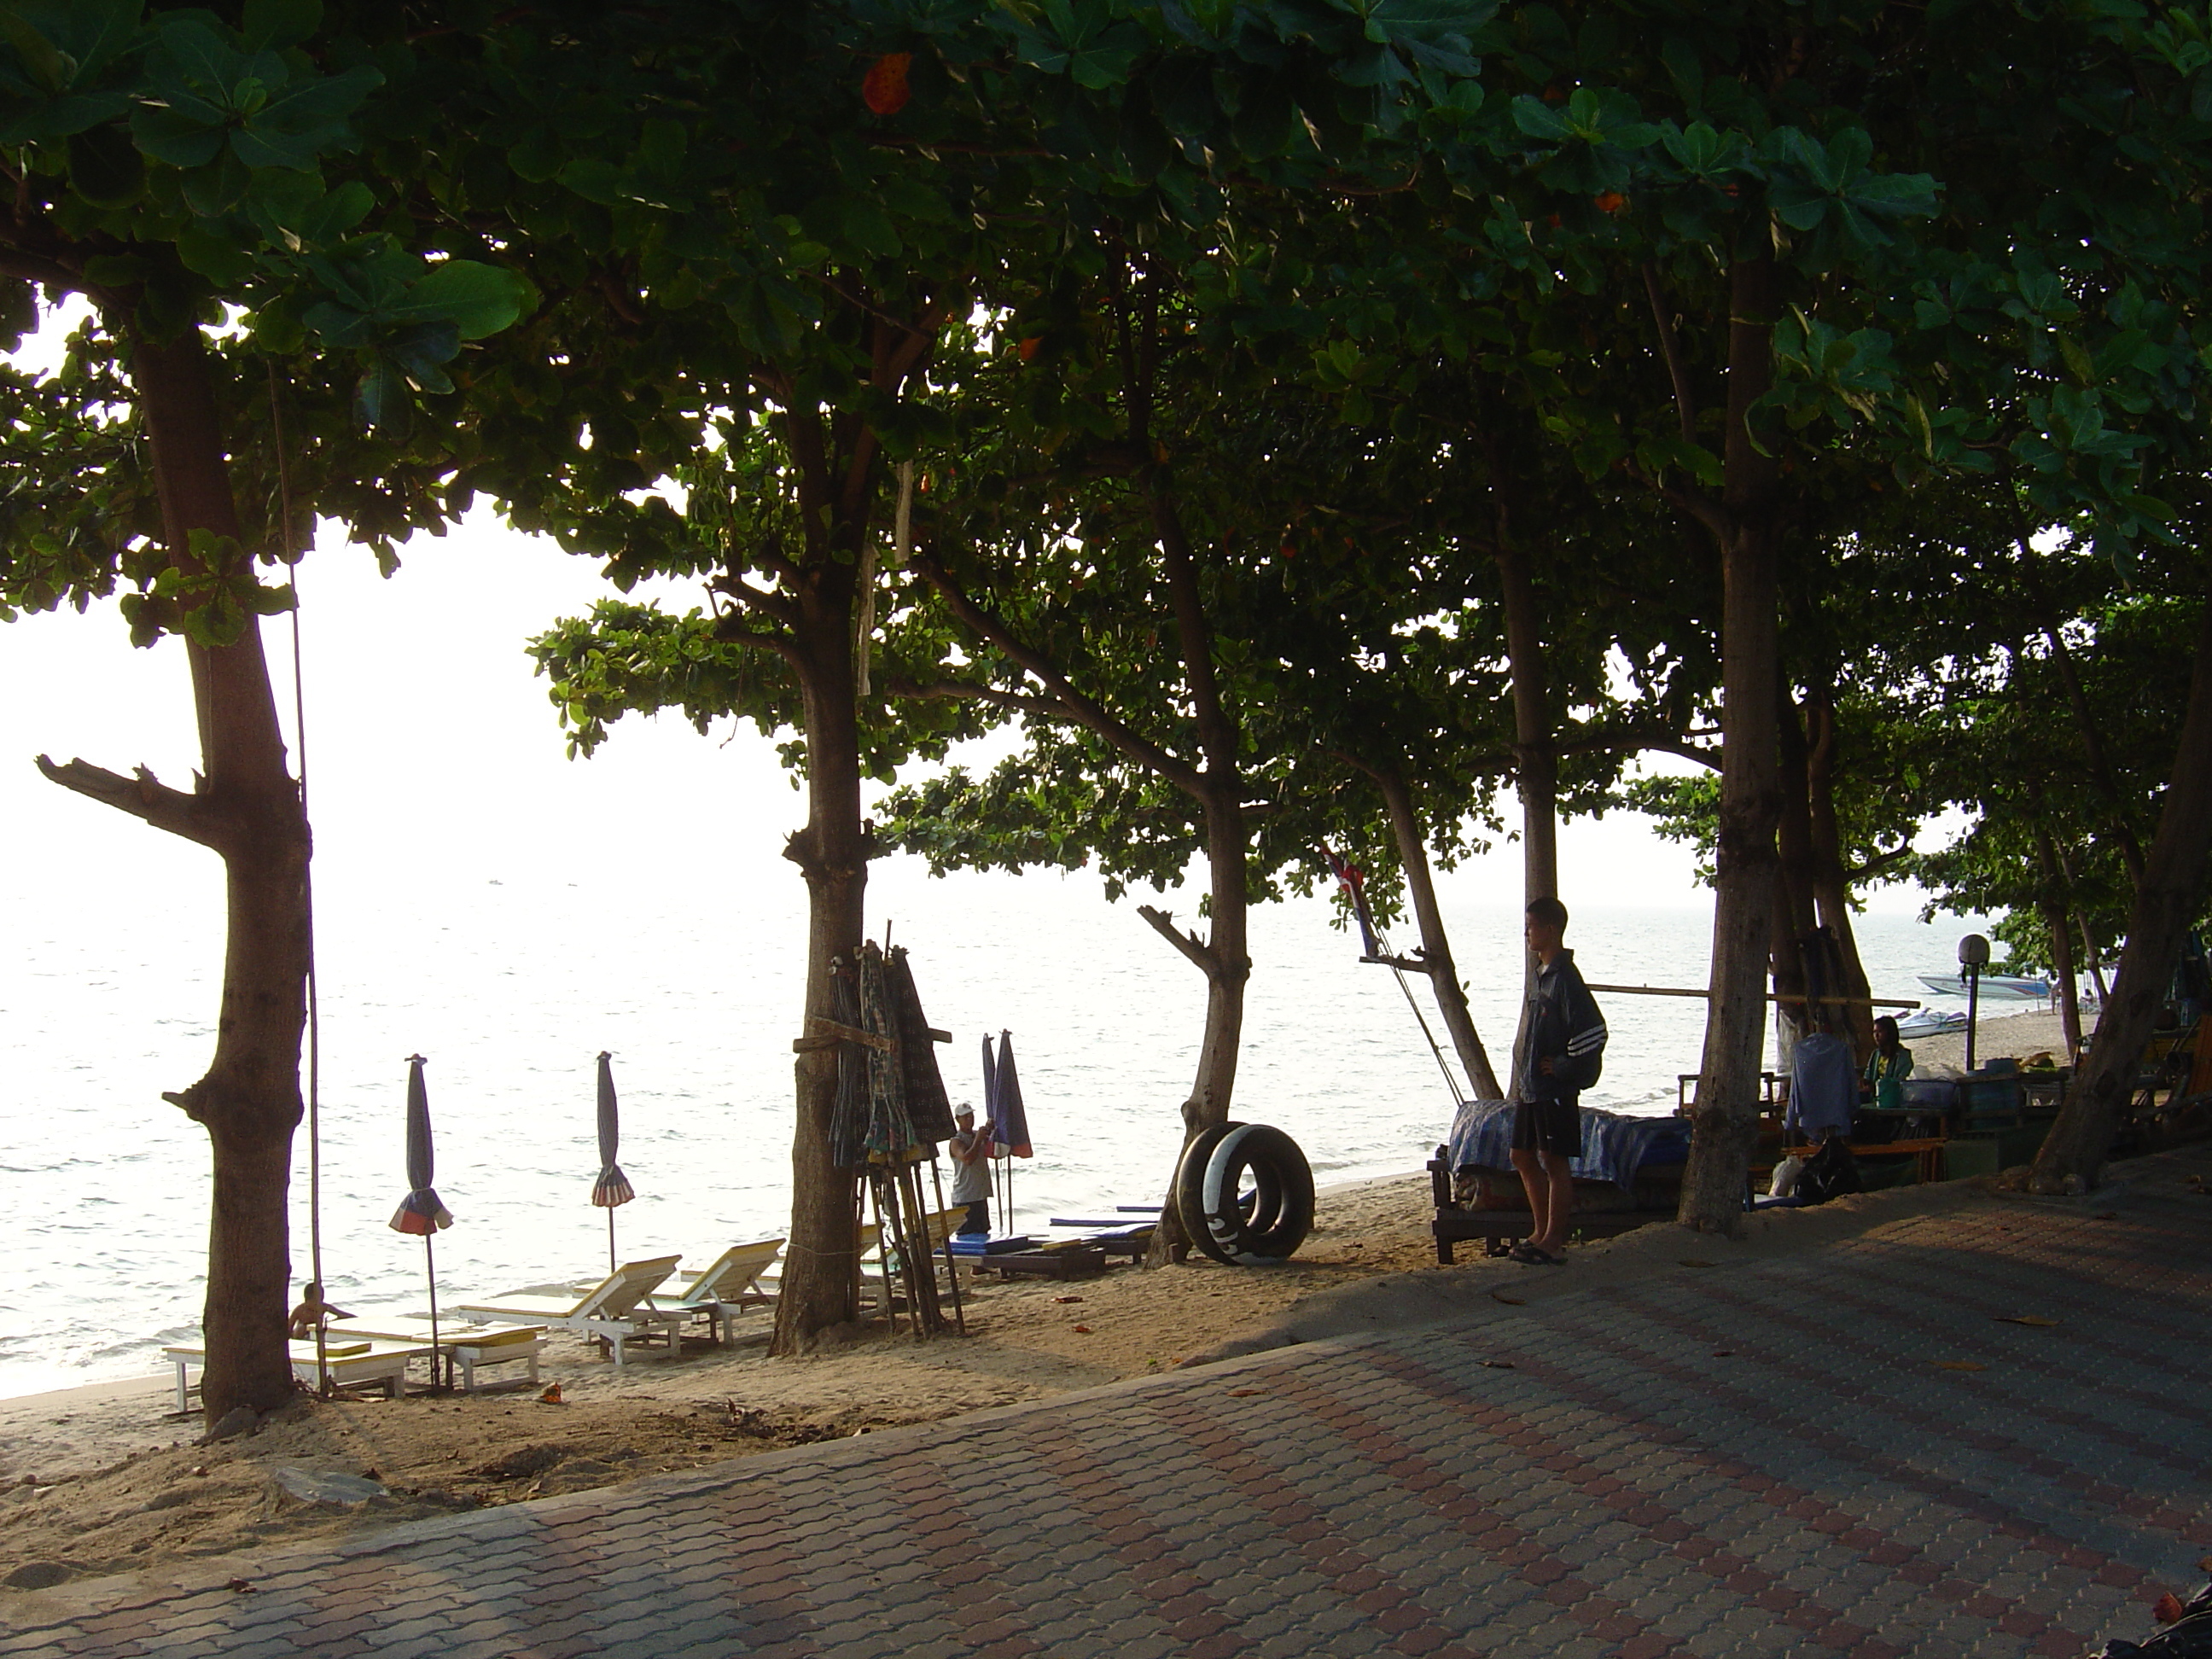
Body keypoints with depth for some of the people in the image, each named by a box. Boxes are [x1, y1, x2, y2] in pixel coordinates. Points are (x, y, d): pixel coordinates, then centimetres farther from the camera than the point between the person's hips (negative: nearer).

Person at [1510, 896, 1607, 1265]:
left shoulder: (1565, 978, -16)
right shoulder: (1542, 975, 13)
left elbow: (1593, 1031, -24)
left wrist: (1563, 1068, -16)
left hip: (1556, 1090, -10)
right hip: (1532, 1089, 10)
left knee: (1554, 1162, -1)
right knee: (1523, 1156, 14)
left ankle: (1553, 1242, 6)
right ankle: (1541, 1232, 24)